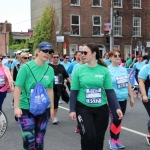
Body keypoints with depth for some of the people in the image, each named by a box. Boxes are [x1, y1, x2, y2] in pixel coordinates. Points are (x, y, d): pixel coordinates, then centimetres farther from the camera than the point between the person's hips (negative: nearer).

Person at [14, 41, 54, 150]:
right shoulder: (26, 67, -10)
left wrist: (52, 108, 12)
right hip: (26, 109, -4)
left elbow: (50, 90, 10)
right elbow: (18, 88, -10)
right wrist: (16, 107, -15)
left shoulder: (50, 70, 2)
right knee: (29, 141, -8)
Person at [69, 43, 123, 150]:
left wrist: (117, 108, -7)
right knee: (88, 136, -8)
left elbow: (110, 91, 0)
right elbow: (74, 92, 0)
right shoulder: (79, 70, -3)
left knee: (99, 138, 9)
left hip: (101, 109, 1)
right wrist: (72, 110, -3)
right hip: (83, 108, -1)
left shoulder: (104, 70, -3)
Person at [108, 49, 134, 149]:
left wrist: (131, 97, 17)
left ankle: (117, 139, 25)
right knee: (115, 120, -5)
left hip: (123, 99, 5)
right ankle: (112, 139, 15)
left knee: (119, 121, 11)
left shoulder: (124, 69, 9)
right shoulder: (107, 70, -10)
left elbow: (128, 84, 16)